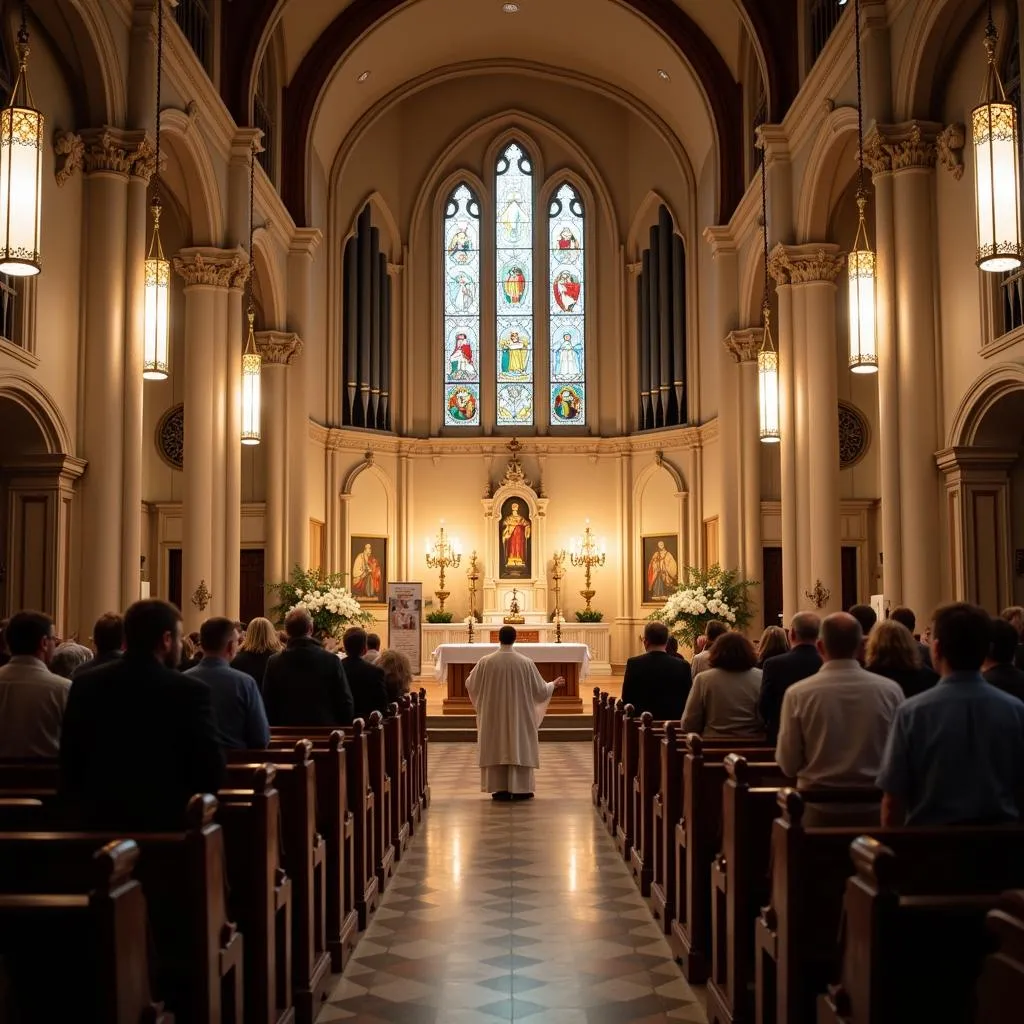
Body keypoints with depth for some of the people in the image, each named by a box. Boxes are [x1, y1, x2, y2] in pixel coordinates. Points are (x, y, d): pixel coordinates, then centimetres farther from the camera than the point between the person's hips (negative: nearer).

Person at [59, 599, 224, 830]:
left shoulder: (85, 685, -1)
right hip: (166, 821, -4)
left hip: (99, 819, 4)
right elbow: (211, 770, -10)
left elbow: (68, 762, 5)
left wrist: (79, 807, 17)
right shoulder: (191, 691, -13)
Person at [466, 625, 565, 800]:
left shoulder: (485, 662, -9)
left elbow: (470, 685, 5)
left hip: (494, 715, 1)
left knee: (496, 749, 7)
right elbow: (540, 690, -3)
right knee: (520, 748, 8)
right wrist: (554, 685, 18)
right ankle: (520, 789, 9)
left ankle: (499, 790, 8)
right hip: (519, 715, -1)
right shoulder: (525, 662, -10)